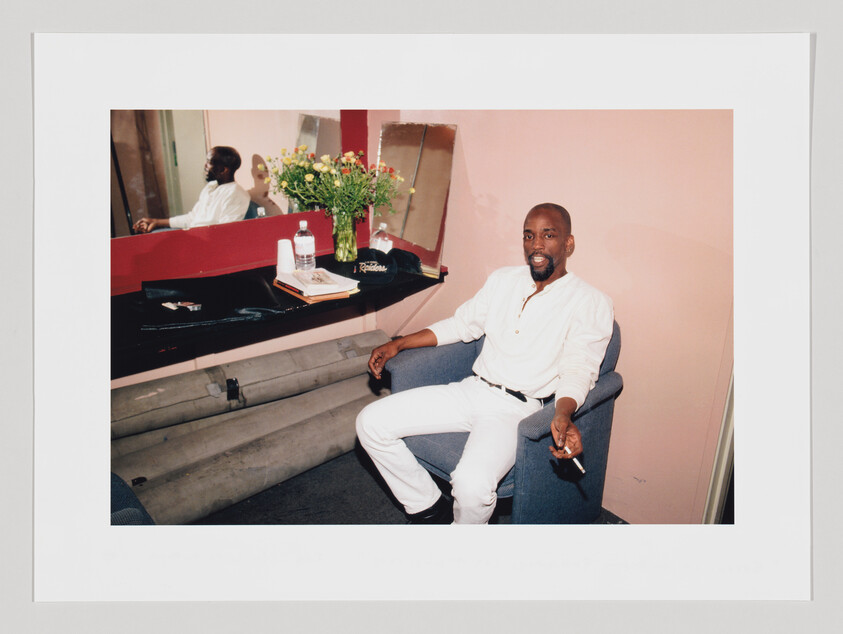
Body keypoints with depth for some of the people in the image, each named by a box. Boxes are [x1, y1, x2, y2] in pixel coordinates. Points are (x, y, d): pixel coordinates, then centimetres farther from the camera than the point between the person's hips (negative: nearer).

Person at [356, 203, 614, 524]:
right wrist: (398, 344, 12)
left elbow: (578, 371, -9)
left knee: (472, 484, -33)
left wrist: (563, 415, -31)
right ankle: (431, 510, 10)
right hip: (471, 390, 6)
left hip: (517, 408, -5)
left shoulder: (591, 304, -1)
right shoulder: (503, 279, 15)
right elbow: (462, 324, 21)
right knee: (371, 423, -7)